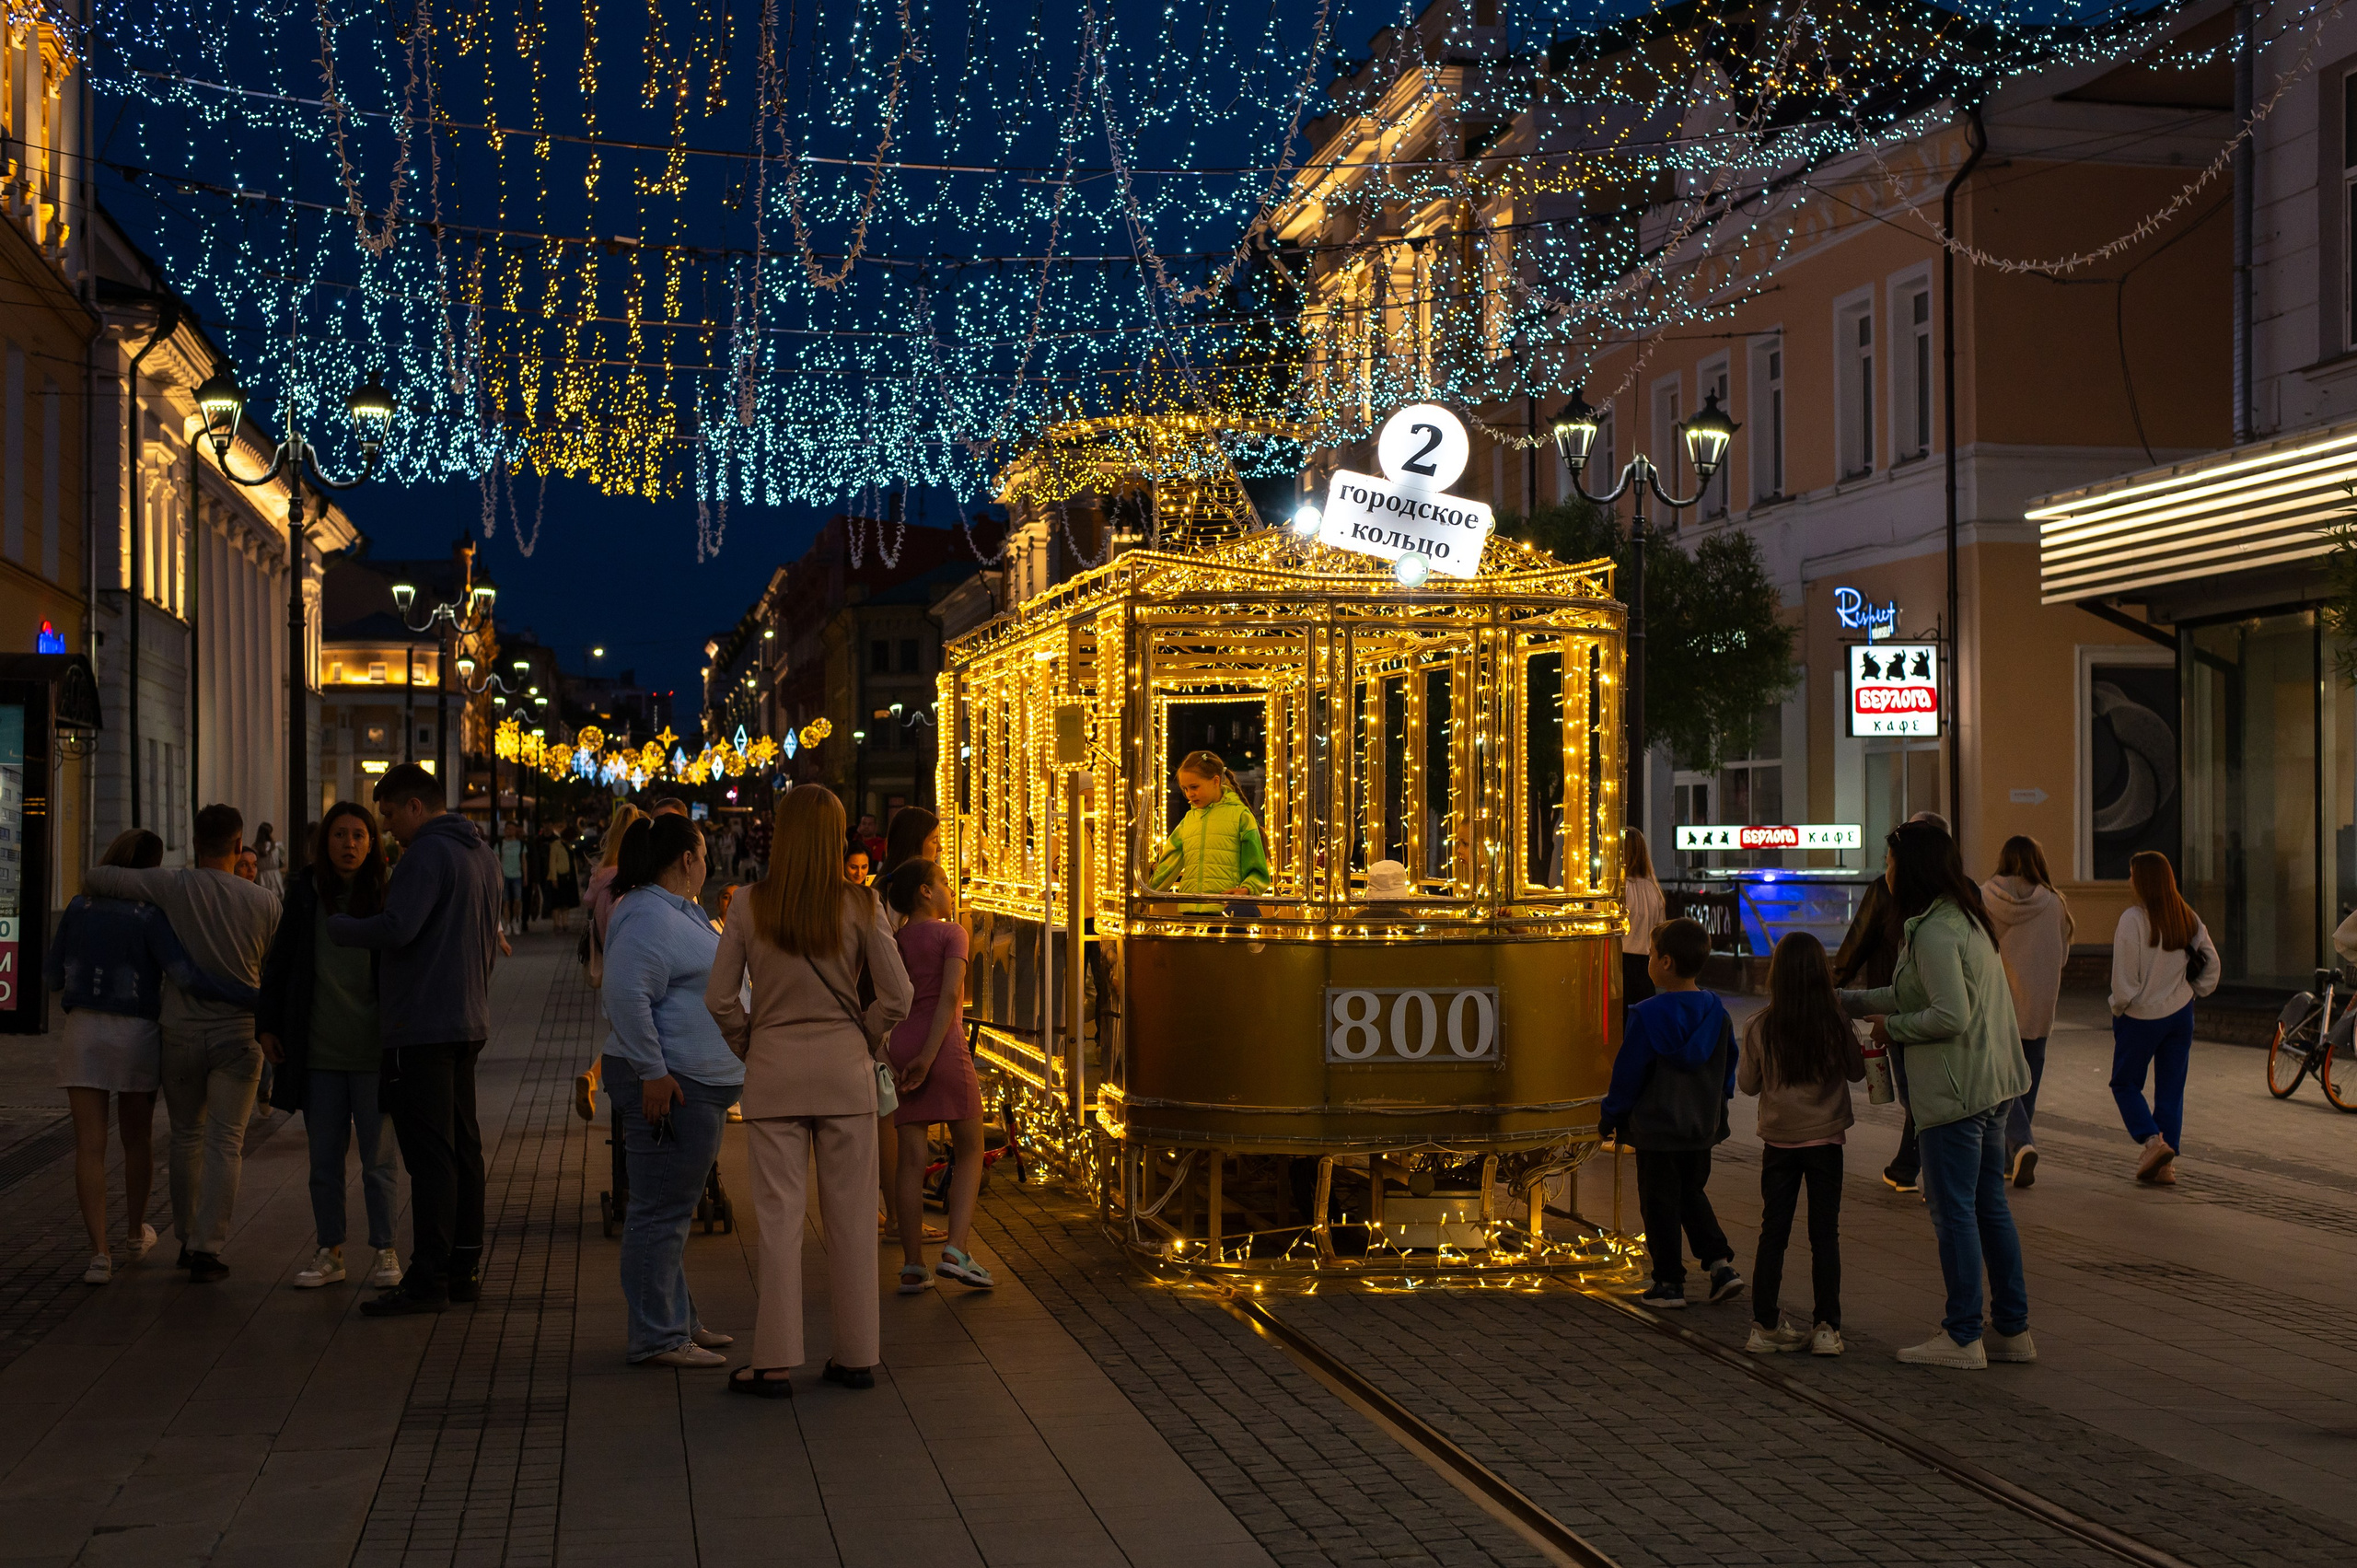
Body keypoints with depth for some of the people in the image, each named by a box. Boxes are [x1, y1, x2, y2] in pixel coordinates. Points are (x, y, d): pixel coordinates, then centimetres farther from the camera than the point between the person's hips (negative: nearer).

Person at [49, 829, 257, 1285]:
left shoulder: (80, 907, 1)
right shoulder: (151, 916, -11)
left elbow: (52, 976, 8)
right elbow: (186, 975, -23)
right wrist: (255, 997, -21)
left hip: (82, 1030, 2)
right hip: (137, 1035, -1)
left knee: (90, 1145, -1)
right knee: (138, 1137, 19)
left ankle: (100, 1252, -10)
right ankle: (136, 1232, 36)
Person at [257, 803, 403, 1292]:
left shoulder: (386, 898, -2)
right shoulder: (305, 895, 5)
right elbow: (279, 963, 11)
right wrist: (267, 1025, 7)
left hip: (373, 1050, -2)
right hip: (318, 1050, 2)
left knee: (377, 1159, 4)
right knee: (323, 1159, 8)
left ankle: (384, 1252, 14)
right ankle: (329, 1253, 17)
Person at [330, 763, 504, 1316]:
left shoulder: (427, 854, -13)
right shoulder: (482, 856, 17)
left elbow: (397, 929, -22)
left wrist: (336, 926, -7)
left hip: (421, 1026, -9)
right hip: (469, 1022, 10)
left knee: (430, 1155, -8)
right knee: (462, 1147, 12)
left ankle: (427, 1279, -6)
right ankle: (464, 1269, 17)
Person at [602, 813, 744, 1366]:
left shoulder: (680, 911, 18)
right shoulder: (649, 916, -16)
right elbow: (626, 994, -26)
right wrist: (653, 1072, -26)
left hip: (702, 1084, 11)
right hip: (671, 1086, -11)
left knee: (674, 1209, 17)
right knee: (661, 1212, -7)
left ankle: (677, 1321, 25)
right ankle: (655, 1338, -3)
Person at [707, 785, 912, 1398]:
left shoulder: (750, 906, -4)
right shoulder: (860, 906, -4)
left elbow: (719, 997, -4)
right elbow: (896, 994, -6)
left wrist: (749, 1047, 10)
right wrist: (863, 1042, 8)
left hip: (773, 1071, 0)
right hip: (846, 1070, 1)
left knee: (779, 1217, 4)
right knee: (850, 1217, 8)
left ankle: (774, 1363, 6)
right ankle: (856, 1355, 15)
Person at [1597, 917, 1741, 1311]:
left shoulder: (1648, 1015, -18)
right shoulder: (1716, 1011, 0)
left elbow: (1628, 1072, -13)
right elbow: (1728, 1067, 12)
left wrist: (1612, 1114, 0)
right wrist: (1718, 1107, 25)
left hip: (1656, 1127, -6)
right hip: (1703, 1126, 6)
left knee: (1660, 1203, 5)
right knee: (1692, 1192, 22)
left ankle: (1669, 1282, 9)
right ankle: (1720, 1261, 12)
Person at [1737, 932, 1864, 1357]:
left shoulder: (1760, 1027, -10)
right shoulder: (1837, 1024, -11)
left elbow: (1747, 1083, -1)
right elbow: (1857, 1071, 2)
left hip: (1779, 1142, 1)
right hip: (1825, 1140, -1)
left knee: (1773, 1235, 9)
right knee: (1825, 1235, 7)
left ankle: (1765, 1325, 11)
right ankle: (1826, 1327, 7)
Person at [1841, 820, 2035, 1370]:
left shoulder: (1934, 932, -18)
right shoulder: (1968, 918, 14)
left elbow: (1951, 1016, -24)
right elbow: (1917, 995, 22)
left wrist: (1893, 1028, -10)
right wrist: (1846, 1002, 24)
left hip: (1955, 1089, -10)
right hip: (1991, 1082, 10)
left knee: (1953, 1211, -2)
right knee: (1989, 1206, 15)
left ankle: (1962, 1337, 4)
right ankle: (2012, 1329, 21)